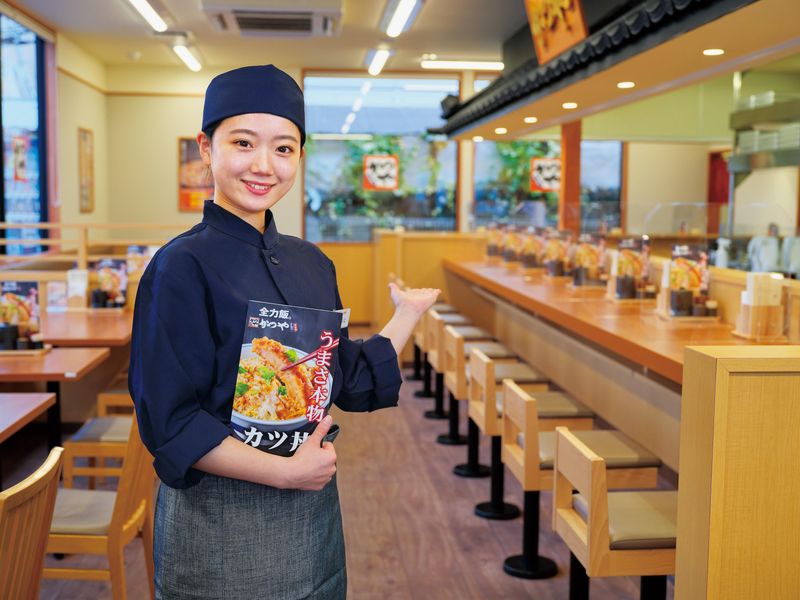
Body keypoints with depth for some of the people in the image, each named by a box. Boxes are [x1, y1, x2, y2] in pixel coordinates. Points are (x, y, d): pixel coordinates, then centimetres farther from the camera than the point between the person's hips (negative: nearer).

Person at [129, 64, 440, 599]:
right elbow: (169, 423, -16)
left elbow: (352, 380, 10)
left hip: (315, 511, 6)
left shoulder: (312, 263, 4)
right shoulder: (184, 266, -15)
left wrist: (409, 313, 8)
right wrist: (282, 471, -19)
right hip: (222, 522, -6)